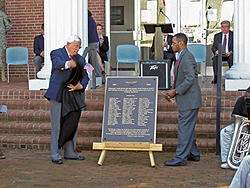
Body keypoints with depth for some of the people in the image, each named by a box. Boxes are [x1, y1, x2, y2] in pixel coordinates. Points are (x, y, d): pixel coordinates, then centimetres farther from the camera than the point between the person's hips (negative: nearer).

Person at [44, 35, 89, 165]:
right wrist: (68, 64, -48)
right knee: (57, 126, -5)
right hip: (58, 95, -6)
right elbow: (58, 64, -25)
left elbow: (85, 77, 7)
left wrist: (79, 86, -15)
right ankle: (56, 155, 2)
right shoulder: (56, 53, -2)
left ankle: (70, 152, 22)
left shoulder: (80, 59, 13)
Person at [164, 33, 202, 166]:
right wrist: (172, 92, 12)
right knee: (188, 127, 17)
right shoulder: (181, 57, 17)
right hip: (185, 100, 11)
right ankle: (193, 154, 27)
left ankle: (180, 158, -5)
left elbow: (190, 79, -23)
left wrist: (175, 91, -19)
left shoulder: (187, 57, -16)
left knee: (184, 128, -8)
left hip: (189, 100, -11)